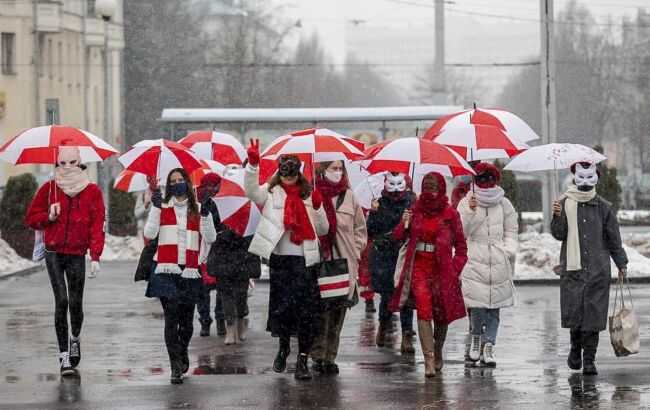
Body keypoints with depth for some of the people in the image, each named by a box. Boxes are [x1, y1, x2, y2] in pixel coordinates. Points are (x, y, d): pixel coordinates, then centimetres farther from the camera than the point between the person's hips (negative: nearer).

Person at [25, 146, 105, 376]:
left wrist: (95, 256, -10)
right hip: (53, 252, 0)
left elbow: (97, 225, -1)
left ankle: (75, 338, 33)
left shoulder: (92, 192, 3)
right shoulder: (49, 189, 5)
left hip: (77, 254, 0)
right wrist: (49, 217, -9)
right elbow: (31, 218, 12)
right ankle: (64, 355, -6)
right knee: (61, 301, -10)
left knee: (75, 303, 0)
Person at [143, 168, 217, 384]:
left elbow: (210, 238, 1)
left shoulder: (197, 210, 11)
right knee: (171, 317, -12)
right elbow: (149, 233, -2)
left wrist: (206, 215, -12)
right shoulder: (162, 207, 9)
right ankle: (176, 367, -11)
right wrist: (156, 208, -10)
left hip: (189, 271, 2)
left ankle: (182, 355, 34)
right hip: (167, 270, -2)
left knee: (187, 320, 7)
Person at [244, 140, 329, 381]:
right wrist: (253, 164, -30)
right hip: (279, 258, -1)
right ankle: (283, 346, 31)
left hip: (303, 259, 1)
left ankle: (303, 359, 0)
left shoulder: (308, 196, 10)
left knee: (306, 308, -4)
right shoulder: (271, 193, 5)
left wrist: (317, 208, -6)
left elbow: (323, 230, 11)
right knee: (281, 304, 6)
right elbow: (251, 190, -17)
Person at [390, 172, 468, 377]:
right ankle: (429, 360, -18)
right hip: (419, 266, 1)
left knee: (441, 314, 7)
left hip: (442, 269, -1)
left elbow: (460, 245, 5)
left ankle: (438, 354, 32)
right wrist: (404, 224, -9)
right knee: (424, 310, -14)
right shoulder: (416, 210, 6)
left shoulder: (450, 214, 0)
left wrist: (456, 269, -5)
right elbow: (398, 236, 12)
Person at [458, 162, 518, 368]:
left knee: (494, 307, -1)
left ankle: (488, 347, 5)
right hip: (474, 260, -2)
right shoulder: (467, 203, 5)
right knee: (476, 305, -11)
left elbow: (512, 231, 18)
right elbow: (461, 231, -3)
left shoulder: (503, 204, 11)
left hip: (498, 263, 2)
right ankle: (476, 337, 15)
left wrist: (509, 250, 4)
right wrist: (470, 212, -16)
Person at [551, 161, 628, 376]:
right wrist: (557, 217, -18)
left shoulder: (603, 207, 7)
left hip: (598, 270, 1)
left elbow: (613, 238, 14)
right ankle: (576, 348, 23)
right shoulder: (565, 204, 4)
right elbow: (558, 234, 0)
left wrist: (621, 264, 15)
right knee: (573, 311, -4)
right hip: (572, 269, -1)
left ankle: (589, 360, 1)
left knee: (593, 314, -4)